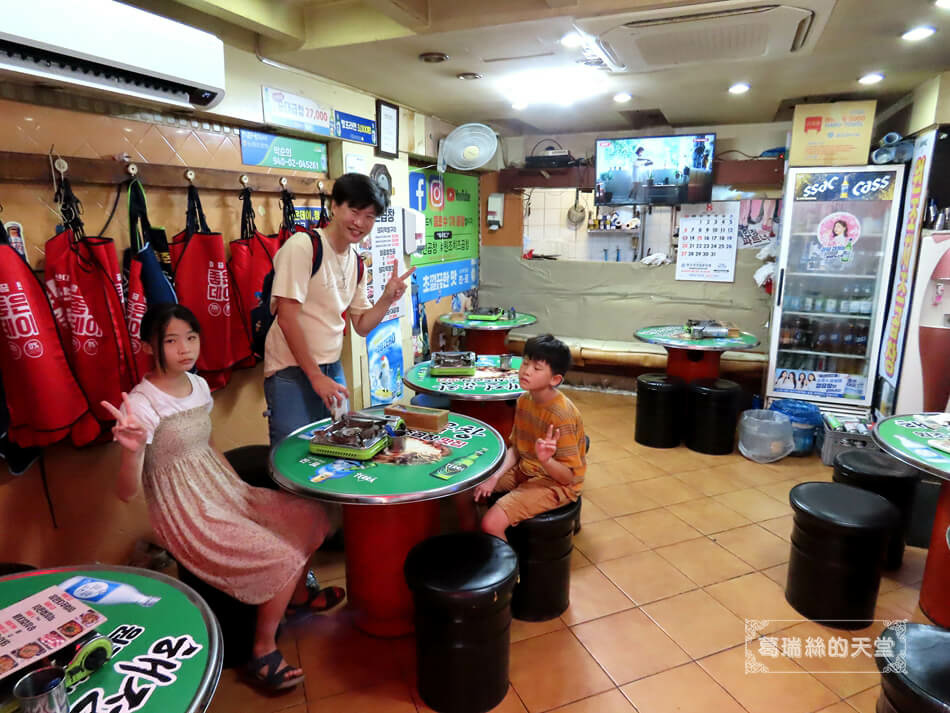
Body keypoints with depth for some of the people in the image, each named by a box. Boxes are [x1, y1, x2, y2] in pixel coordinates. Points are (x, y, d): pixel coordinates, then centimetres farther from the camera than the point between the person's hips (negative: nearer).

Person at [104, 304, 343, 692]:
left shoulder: (198, 384, 1)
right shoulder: (142, 404, -21)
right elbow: (126, 492, -24)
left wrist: (239, 486, 7)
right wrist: (133, 450, -44)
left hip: (222, 493, 7)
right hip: (187, 515, -7)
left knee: (310, 518, 4)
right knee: (283, 558, -15)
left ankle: (299, 595, 31)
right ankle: (263, 653, 9)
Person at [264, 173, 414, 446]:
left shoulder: (356, 262, 8)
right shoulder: (302, 245, -13)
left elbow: (362, 326, 12)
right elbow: (287, 318, -16)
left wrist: (387, 298, -5)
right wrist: (316, 376, -15)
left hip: (332, 369, 7)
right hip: (292, 372, -7)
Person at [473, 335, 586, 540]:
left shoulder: (562, 416, -26)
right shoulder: (524, 400, -2)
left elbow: (568, 477, -20)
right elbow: (515, 448, 6)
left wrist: (546, 460, -40)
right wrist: (494, 476, -10)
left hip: (554, 483, -8)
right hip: (523, 470, 8)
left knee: (492, 523, -25)